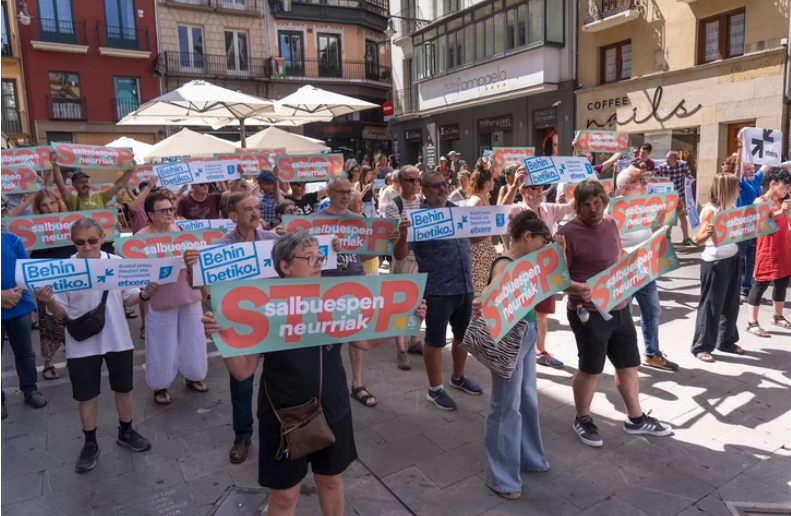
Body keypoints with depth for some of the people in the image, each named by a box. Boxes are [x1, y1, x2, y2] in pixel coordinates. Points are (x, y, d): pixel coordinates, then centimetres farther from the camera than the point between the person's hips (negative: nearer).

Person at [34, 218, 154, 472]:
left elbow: (127, 299, 3)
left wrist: (143, 294, -17)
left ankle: (126, 432, 37)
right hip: (82, 344, -1)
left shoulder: (117, 262, -6)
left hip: (118, 340, 2)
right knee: (87, 395, 11)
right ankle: (90, 444, 30)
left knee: (123, 388, 15)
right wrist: (49, 302, -27)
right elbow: (61, 313, -6)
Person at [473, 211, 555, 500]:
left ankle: (528, 457, 41)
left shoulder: (526, 263, 8)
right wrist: (479, 305, -58)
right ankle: (501, 476, 17)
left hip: (527, 335, 10)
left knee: (528, 399, 21)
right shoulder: (504, 265, -20)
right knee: (507, 405, 1)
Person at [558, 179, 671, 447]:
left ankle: (636, 419, 37)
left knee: (629, 365, 18)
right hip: (589, 313, -7)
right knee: (590, 369, 9)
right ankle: (582, 419, 30)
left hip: (619, 308, 7)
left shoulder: (610, 224, 5)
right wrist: (579, 288, -35)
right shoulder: (568, 233, -18)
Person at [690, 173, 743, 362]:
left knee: (731, 303, 15)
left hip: (733, 259, 8)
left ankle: (727, 341, 30)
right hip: (714, 262, -8)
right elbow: (698, 240, -21)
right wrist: (707, 233, -41)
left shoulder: (731, 207, 7)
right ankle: (701, 346, 10)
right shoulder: (710, 210, -16)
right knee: (711, 305, 0)